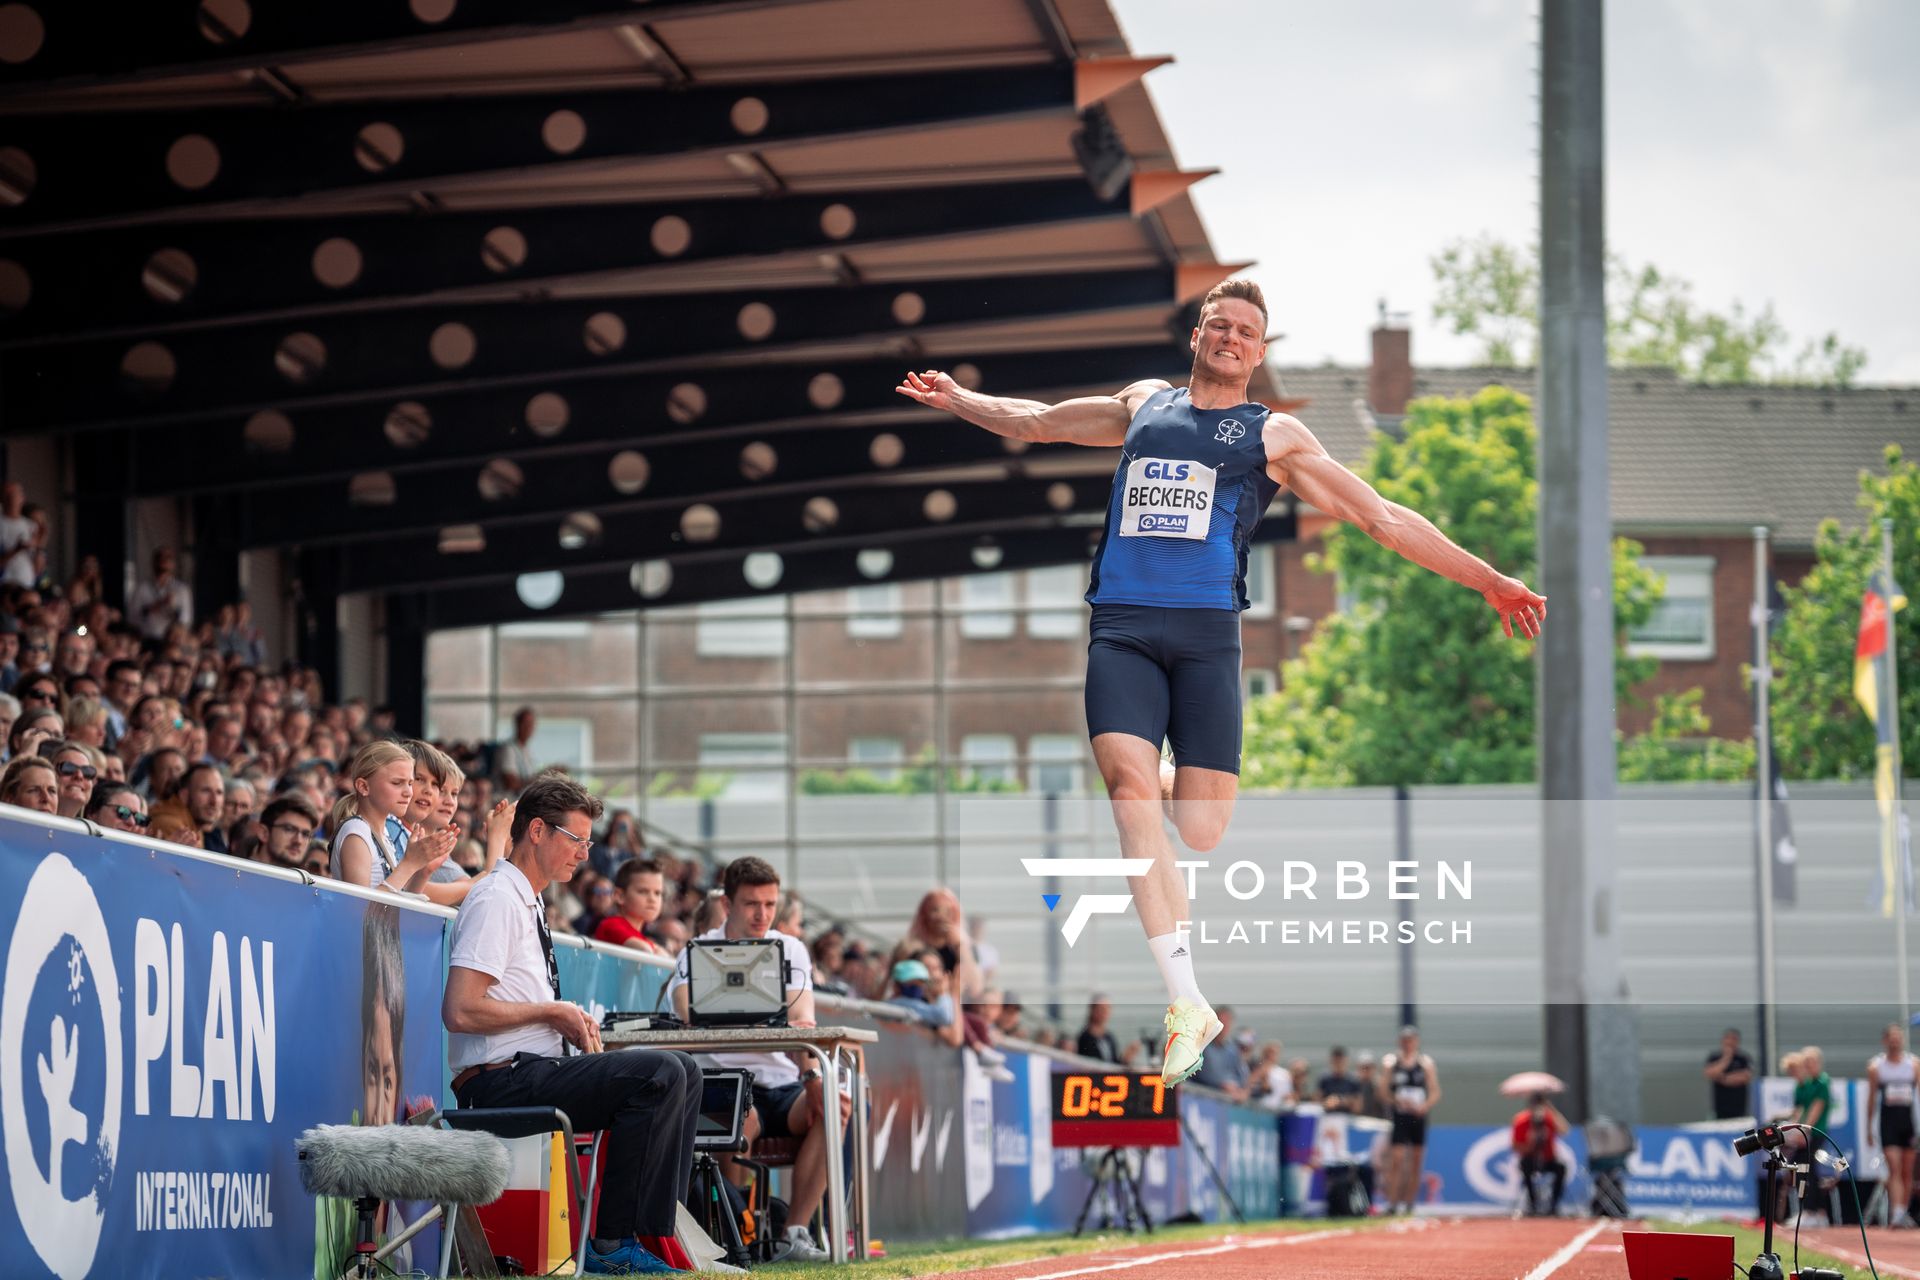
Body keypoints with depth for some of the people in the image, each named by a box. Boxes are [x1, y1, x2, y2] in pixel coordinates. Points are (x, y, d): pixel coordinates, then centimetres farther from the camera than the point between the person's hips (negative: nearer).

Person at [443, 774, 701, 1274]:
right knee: (658, 1075, -23)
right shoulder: (496, 900, -11)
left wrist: (572, 1021, 7)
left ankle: (653, 1229, -1)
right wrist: (553, 1013, -11)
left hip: (534, 1070, 10)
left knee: (683, 1070, 6)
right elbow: (461, 1011, -21)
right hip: (500, 1083, -10)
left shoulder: (528, 903, 20)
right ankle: (613, 1242, -19)